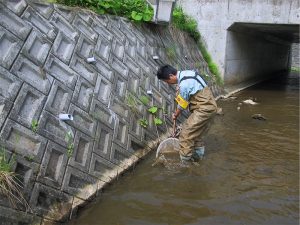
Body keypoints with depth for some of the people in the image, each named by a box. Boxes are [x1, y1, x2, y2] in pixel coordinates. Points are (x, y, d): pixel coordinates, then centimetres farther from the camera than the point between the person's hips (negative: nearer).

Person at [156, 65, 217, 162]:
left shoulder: (184, 84, -23)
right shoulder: (185, 73, 5)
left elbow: (182, 105, -9)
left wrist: (175, 115, 7)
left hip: (204, 109, -10)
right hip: (208, 106, 10)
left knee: (186, 133, -6)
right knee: (195, 133, 20)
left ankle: (184, 159, 1)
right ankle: (198, 154, 31)